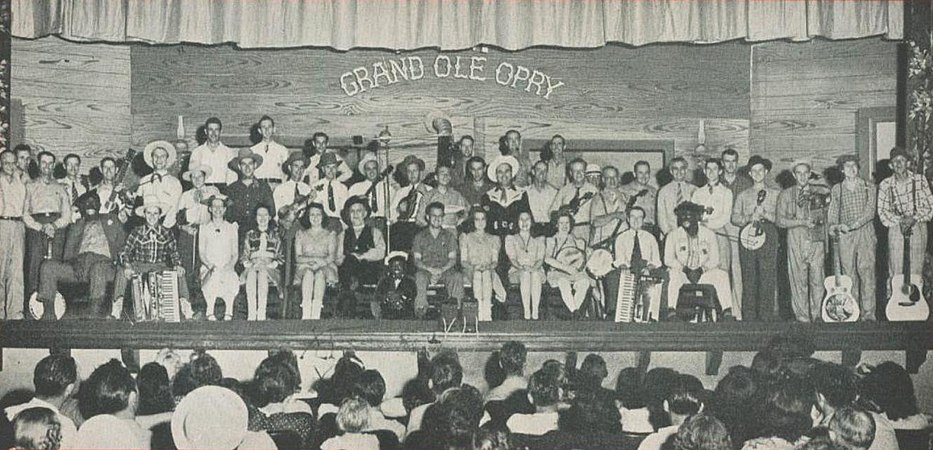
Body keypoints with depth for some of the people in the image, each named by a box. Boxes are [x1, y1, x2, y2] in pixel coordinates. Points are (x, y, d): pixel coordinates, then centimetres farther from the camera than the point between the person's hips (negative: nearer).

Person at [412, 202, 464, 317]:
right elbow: (416, 259, 6)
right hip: (426, 270, -1)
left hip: (445, 270, 1)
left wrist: (441, 269, -12)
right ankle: (420, 310, -39)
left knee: (457, 276, -32)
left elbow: (452, 259, 8)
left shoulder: (449, 236, 15)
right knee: (420, 276, -36)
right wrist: (430, 269, -14)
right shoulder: (420, 237, 12)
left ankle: (457, 307, -34)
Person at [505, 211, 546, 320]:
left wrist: (534, 267, -13)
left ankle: (535, 311, -46)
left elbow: (540, 259, 9)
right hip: (517, 272, 0)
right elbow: (512, 258, 6)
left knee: (535, 274, -38)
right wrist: (521, 267, -14)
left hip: (536, 271, 0)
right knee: (525, 275, -38)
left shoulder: (538, 240, 23)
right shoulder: (511, 238, 20)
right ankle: (526, 312, -45)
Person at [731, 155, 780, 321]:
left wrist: (765, 215, -9)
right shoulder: (743, 195, 16)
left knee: (768, 277, -7)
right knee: (749, 278, -3)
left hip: (768, 235, -1)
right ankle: (748, 317, 0)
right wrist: (749, 218, -9)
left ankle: (766, 317, -4)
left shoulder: (775, 194, 12)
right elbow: (735, 218, 8)